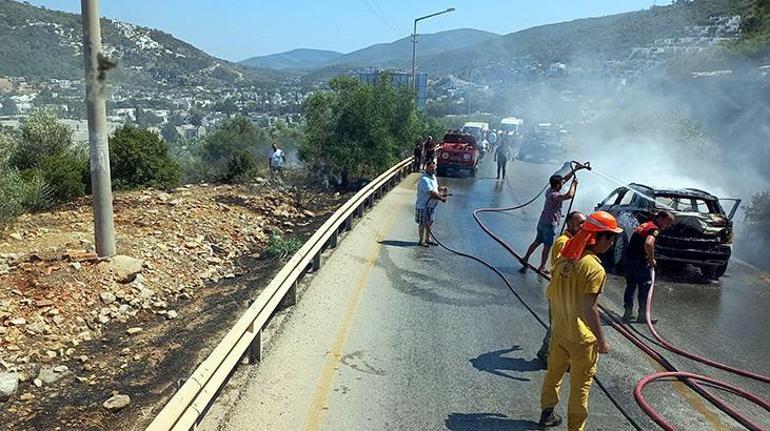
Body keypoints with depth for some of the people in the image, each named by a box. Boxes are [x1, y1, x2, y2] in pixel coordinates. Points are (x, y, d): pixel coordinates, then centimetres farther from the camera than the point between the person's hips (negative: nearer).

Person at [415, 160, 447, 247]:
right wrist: (442, 198, -19)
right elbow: (432, 193, -28)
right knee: (423, 223, 2)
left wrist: (441, 188, 4)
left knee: (429, 222, 17)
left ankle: (428, 239, 29)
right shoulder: (424, 179, -23)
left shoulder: (433, 176, 8)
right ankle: (421, 241, 13)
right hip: (423, 205, -9)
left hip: (431, 205, 9)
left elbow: (435, 187, 25)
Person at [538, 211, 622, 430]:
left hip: (558, 330, 7)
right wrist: (601, 340, -13)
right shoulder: (595, 269, -24)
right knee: (580, 385, 10)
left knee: (554, 373, 24)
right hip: (581, 337, -7)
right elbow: (589, 309, -24)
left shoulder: (564, 257, -2)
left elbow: (550, 293, 5)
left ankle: (547, 413, 41)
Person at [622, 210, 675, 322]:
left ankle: (628, 313, 26)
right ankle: (642, 315, 11)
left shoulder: (644, 225, 15)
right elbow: (648, 243, -35)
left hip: (627, 258, 9)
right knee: (645, 288, 4)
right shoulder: (654, 229, -14)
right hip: (640, 262, -9)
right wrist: (652, 259, -20)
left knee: (630, 286, 19)